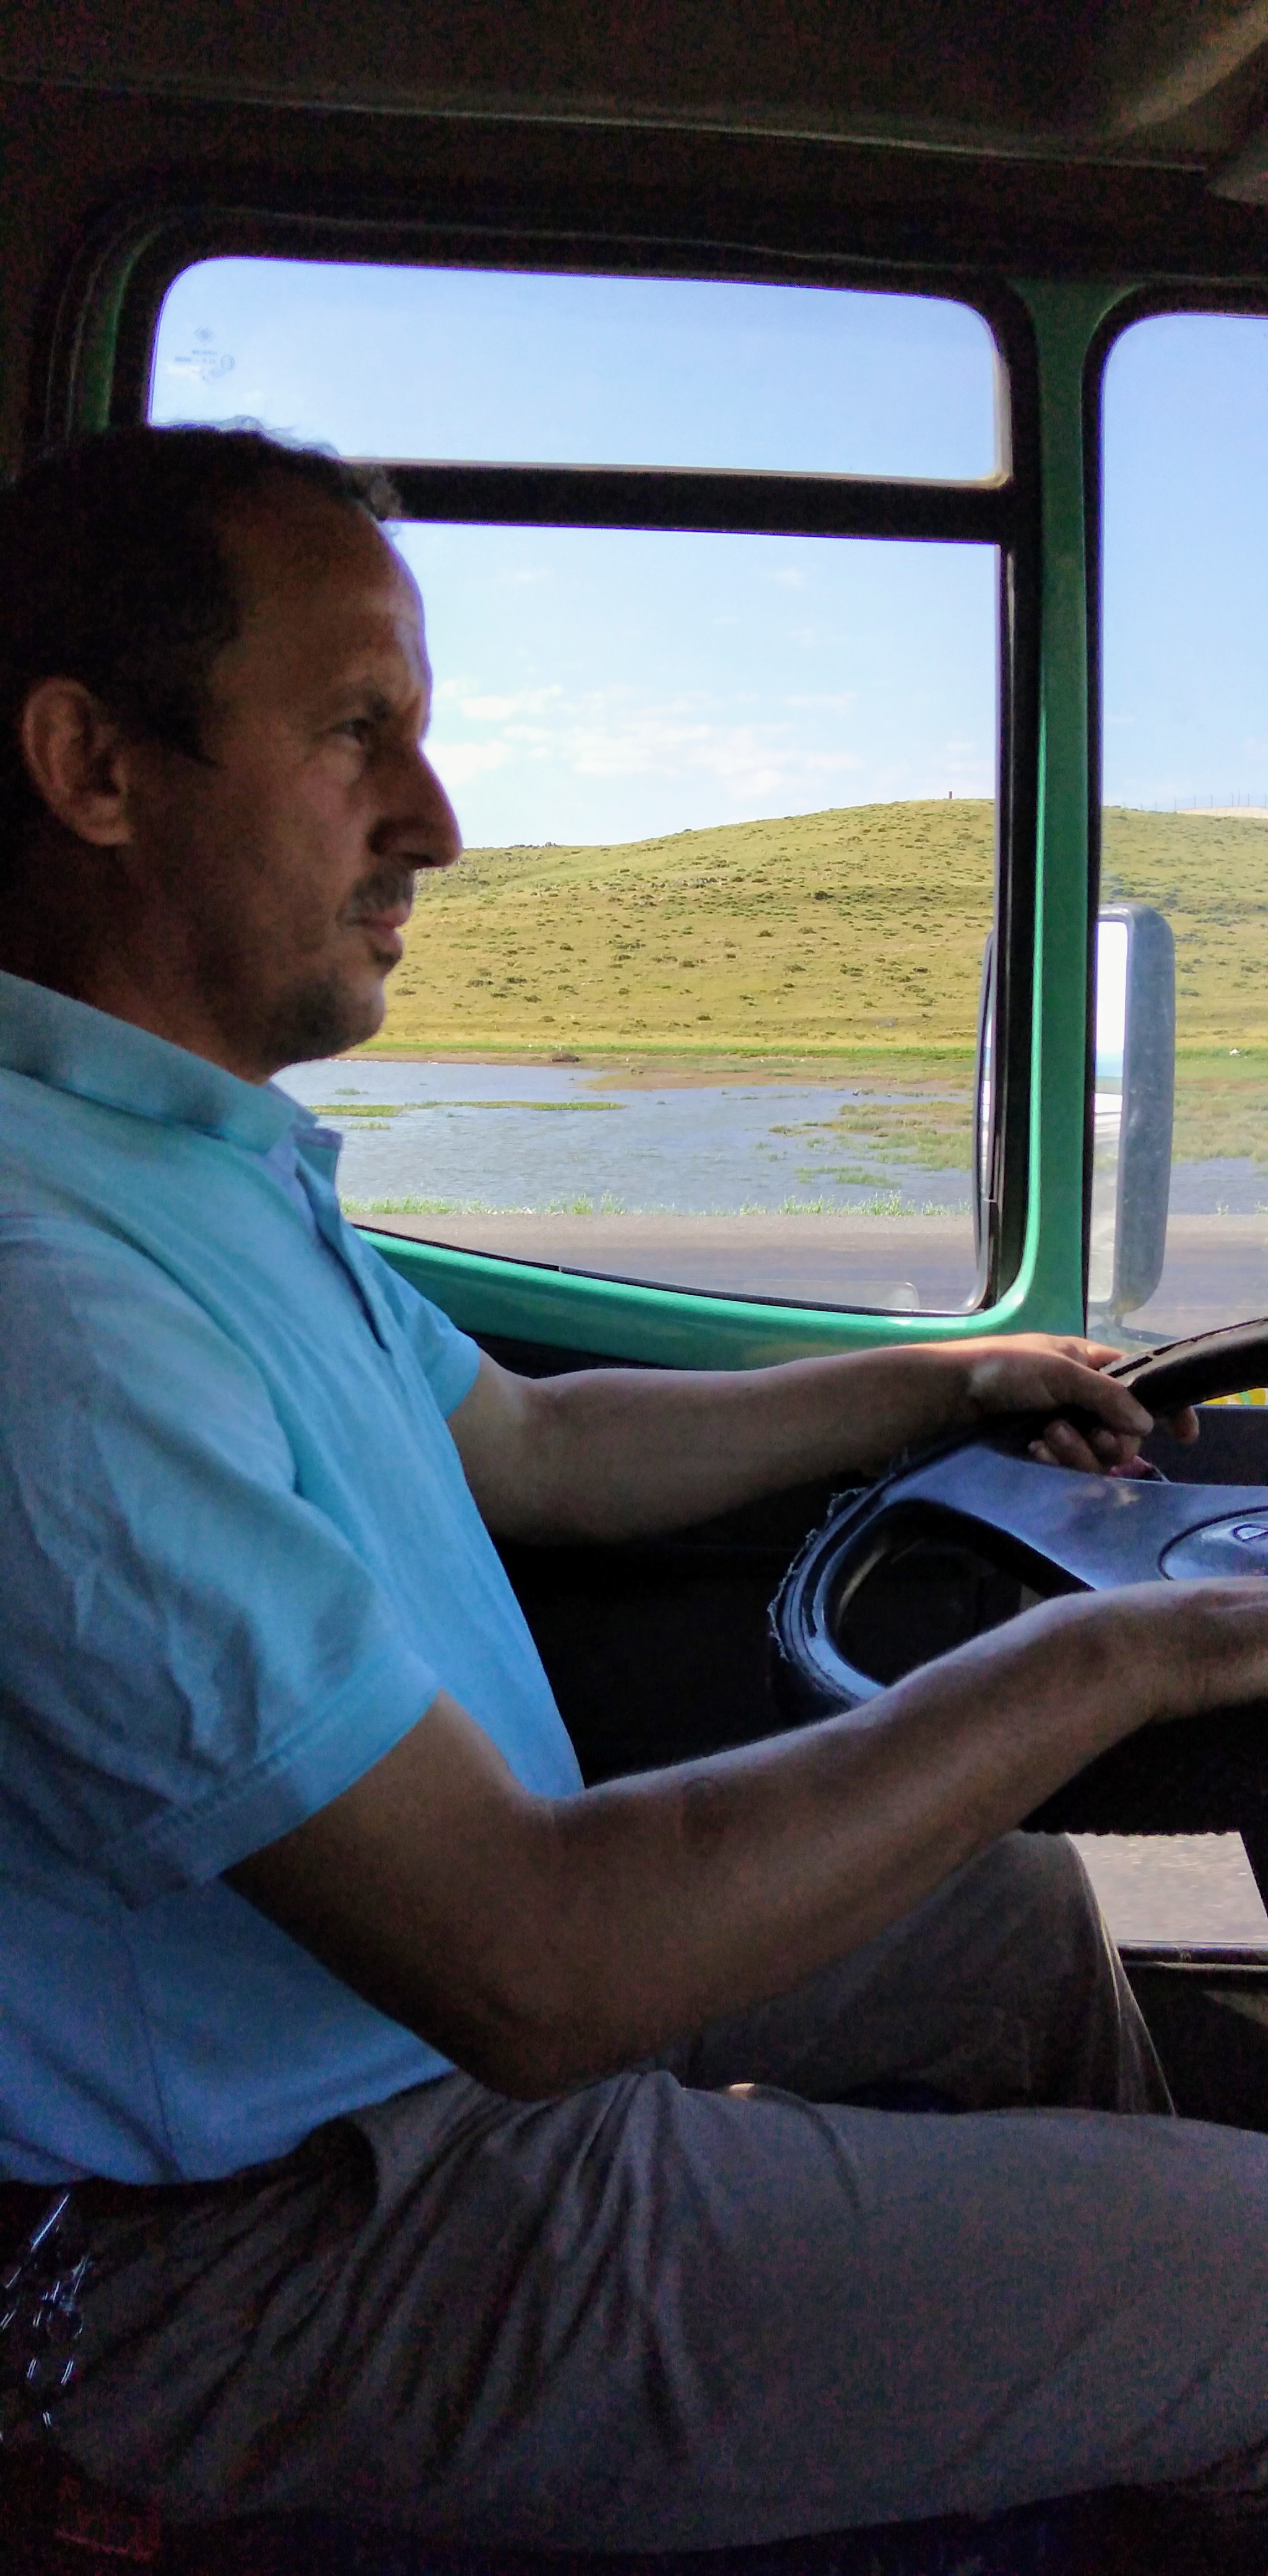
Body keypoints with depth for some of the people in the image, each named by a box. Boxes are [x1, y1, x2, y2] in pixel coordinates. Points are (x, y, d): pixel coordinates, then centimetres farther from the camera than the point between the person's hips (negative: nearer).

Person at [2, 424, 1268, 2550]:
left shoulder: (203, 1151, 4)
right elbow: (530, 1969, -33)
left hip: (464, 2013, 10)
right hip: (306, 2245, -10)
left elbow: (527, 1446, 15)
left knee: (1024, 1909, 22)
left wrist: (943, 1381, 16)